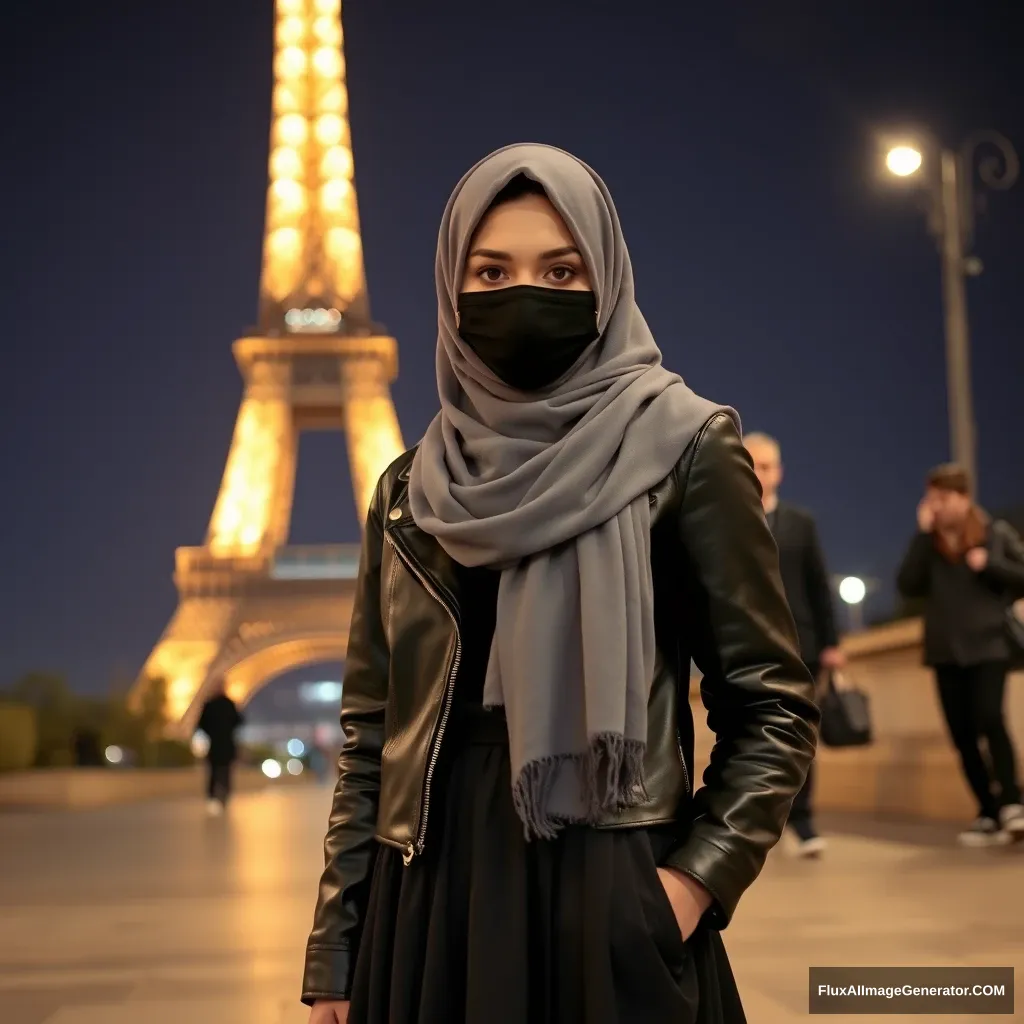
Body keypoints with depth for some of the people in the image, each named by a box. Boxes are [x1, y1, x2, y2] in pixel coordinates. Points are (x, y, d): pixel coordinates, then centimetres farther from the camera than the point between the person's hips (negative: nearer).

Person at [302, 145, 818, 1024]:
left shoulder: (683, 450, -3)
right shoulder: (413, 490, 7)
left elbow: (774, 705, -4)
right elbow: (370, 734, 8)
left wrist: (692, 884, -14)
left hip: (611, 910, -3)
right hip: (426, 910, 4)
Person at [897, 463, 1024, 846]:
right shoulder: (928, 543, 8)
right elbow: (907, 586, -7)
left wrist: (990, 564, -14)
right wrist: (923, 534, -10)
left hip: (988, 646, -3)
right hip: (946, 652, 3)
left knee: (990, 719, -23)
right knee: (963, 736, 4)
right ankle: (989, 814, 13)